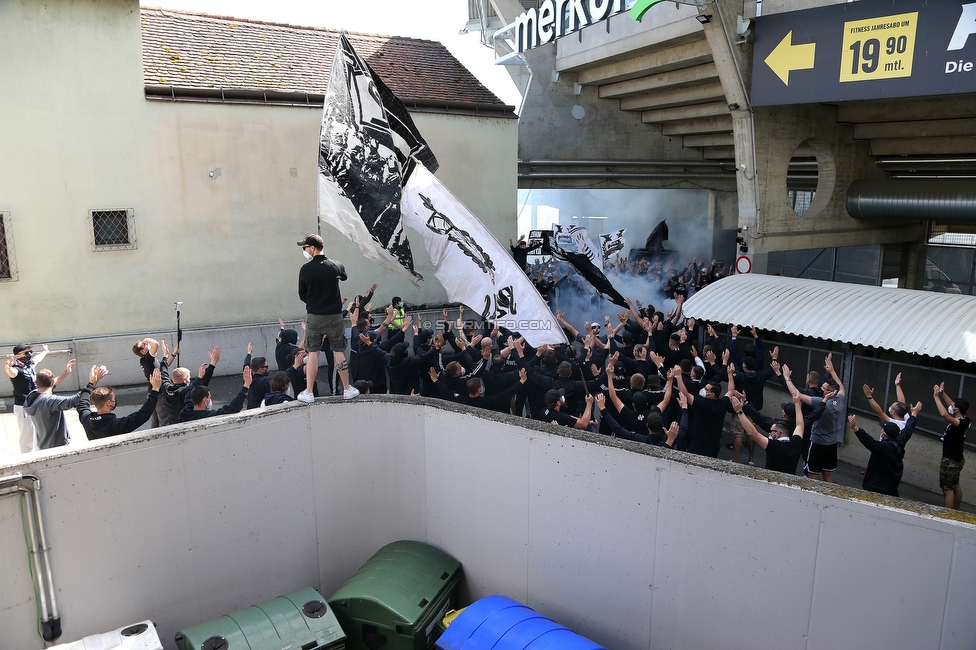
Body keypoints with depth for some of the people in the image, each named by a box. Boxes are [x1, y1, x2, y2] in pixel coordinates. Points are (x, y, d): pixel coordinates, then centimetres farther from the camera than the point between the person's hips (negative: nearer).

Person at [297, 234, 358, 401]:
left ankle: (308, 393, 8)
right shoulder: (335, 266, -3)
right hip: (335, 315, 2)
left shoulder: (306, 269, -9)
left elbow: (302, 295, 0)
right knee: (339, 352, 9)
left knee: (313, 353, 5)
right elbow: (344, 276, 21)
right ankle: (347, 389, 15)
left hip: (314, 317, -1)